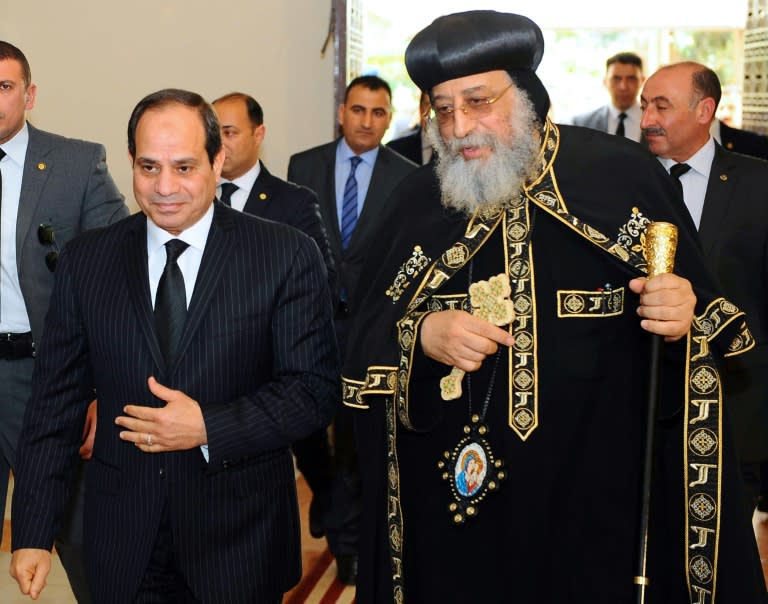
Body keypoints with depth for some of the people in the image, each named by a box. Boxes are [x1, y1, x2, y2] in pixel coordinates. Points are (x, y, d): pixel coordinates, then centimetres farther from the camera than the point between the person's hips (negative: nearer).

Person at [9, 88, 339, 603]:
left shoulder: (287, 256, -8)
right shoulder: (86, 261, 0)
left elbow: (316, 389, -8)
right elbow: (56, 401, 2)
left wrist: (209, 429, -20)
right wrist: (34, 532, 0)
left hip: (241, 540, -2)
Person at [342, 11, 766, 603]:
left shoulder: (626, 176, -4)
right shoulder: (416, 200, 4)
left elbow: (701, 316, 1)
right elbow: (366, 342, 3)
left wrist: (684, 318, -21)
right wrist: (421, 333, -16)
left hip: (598, 489, -1)